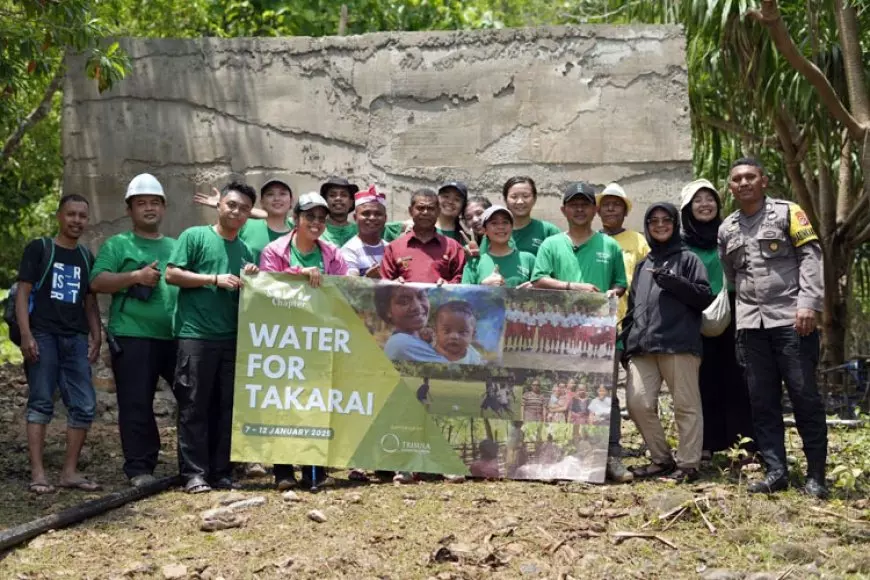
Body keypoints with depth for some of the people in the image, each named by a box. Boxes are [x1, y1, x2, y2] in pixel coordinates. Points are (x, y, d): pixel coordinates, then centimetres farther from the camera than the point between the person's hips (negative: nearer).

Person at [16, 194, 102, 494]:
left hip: (76, 339, 5)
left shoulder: (86, 257, 16)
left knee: (85, 405, 0)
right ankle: (37, 473, -3)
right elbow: (23, 293, -4)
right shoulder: (38, 249, 2)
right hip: (43, 335, -5)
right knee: (41, 402, -5)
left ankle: (70, 471, 9)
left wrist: (96, 336, 7)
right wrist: (26, 335, -13)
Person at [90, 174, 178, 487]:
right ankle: (139, 468, 5)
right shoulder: (117, 245, 7)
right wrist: (135, 277, -17)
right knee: (136, 405, -2)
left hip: (176, 337, 4)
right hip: (133, 337, -4)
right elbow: (97, 282, -5)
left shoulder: (177, 246, 20)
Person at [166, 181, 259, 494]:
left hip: (232, 338, 5)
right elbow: (172, 274, -6)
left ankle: (221, 472, 12)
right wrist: (215, 279, -11)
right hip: (195, 335, -5)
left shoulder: (246, 251, 19)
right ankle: (194, 473, -2)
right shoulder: (194, 236, 3)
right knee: (194, 406, -5)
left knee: (226, 407, 6)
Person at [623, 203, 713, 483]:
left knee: (686, 406, -2)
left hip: (680, 344, -5)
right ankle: (661, 459, 12)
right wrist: (627, 342, 14)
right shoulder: (643, 265, 24)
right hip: (643, 347, 5)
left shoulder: (687, 259, 9)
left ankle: (688, 464, 5)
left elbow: (704, 297, -1)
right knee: (637, 403, -3)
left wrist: (673, 282, -12)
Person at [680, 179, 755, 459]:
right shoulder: (680, 242, 5)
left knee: (736, 380, -1)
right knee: (704, 382, 1)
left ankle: (749, 442, 2)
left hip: (729, 317, 0)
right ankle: (707, 444, 6)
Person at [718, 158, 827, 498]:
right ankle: (776, 472, 9)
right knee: (762, 402, 4)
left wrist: (808, 304, -15)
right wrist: (739, 310, 13)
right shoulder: (727, 229, 16)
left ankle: (816, 475, 3)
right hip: (750, 323, 5)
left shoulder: (788, 212, 3)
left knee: (805, 396, -4)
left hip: (791, 319, -5)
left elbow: (810, 257, -5)